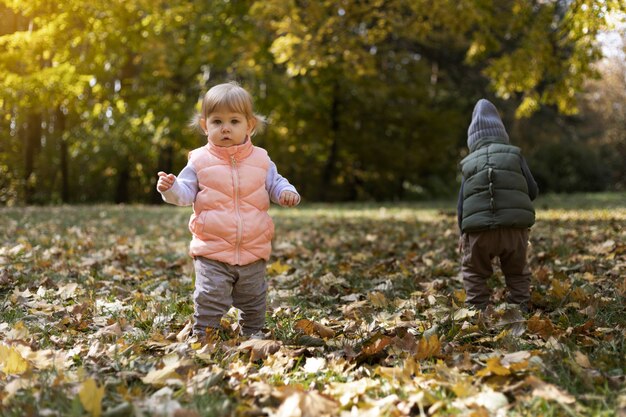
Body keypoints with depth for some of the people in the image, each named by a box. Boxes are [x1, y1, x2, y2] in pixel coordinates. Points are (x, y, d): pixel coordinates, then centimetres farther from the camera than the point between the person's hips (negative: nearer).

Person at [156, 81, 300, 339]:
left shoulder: (260, 160, 4)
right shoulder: (200, 161, -1)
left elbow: (275, 184, 11)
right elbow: (186, 193, -3)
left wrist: (287, 193, -11)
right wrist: (171, 188, -24)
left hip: (253, 251, 3)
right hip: (212, 252, -2)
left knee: (254, 303, 15)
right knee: (210, 300, -5)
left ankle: (253, 336, 34)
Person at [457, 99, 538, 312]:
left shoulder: (468, 163, 9)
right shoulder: (515, 155, 6)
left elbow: (461, 204, 8)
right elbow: (533, 191, 7)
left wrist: (463, 234, 18)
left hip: (479, 231, 0)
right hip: (514, 228, 1)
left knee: (474, 272, 17)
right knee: (517, 273, 20)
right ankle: (520, 308, 18)